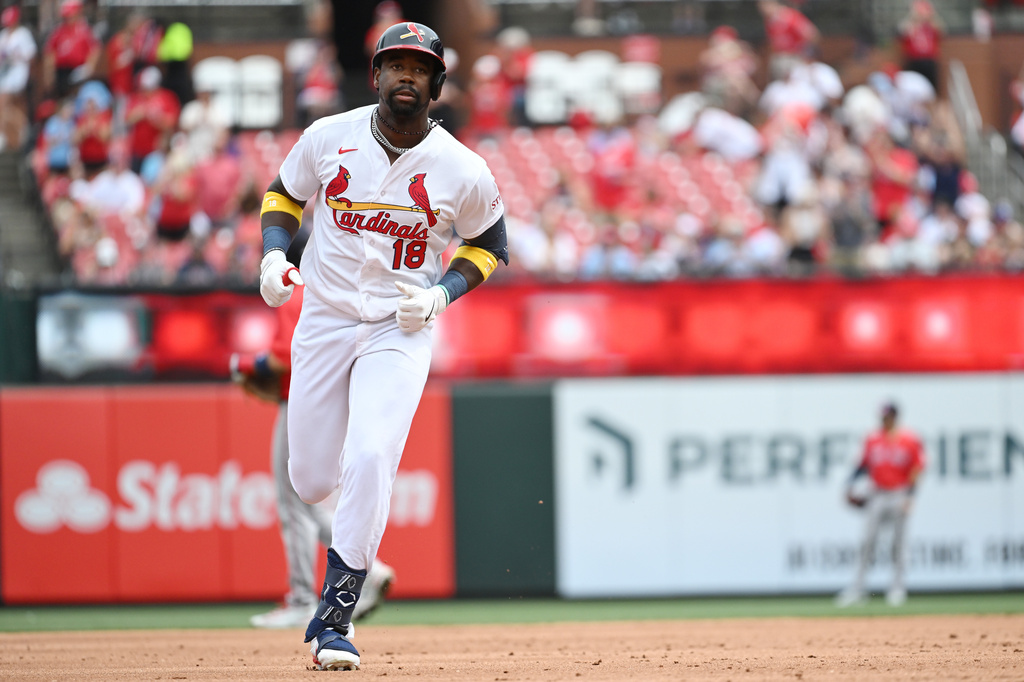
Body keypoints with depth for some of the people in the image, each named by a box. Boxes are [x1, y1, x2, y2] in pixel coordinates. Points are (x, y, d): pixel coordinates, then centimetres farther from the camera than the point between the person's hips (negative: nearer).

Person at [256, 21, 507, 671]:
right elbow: (284, 194, 12)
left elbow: (490, 245, 7)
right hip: (324, 319, 2)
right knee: (312, 481, 4)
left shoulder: (464, 172, -9)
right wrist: (274, 255, -7)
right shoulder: (329, 137, -5)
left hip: (401, 330, -2)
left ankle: (335, 618, -11)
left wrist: (442, 293, -10)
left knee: (370, 462, -21)